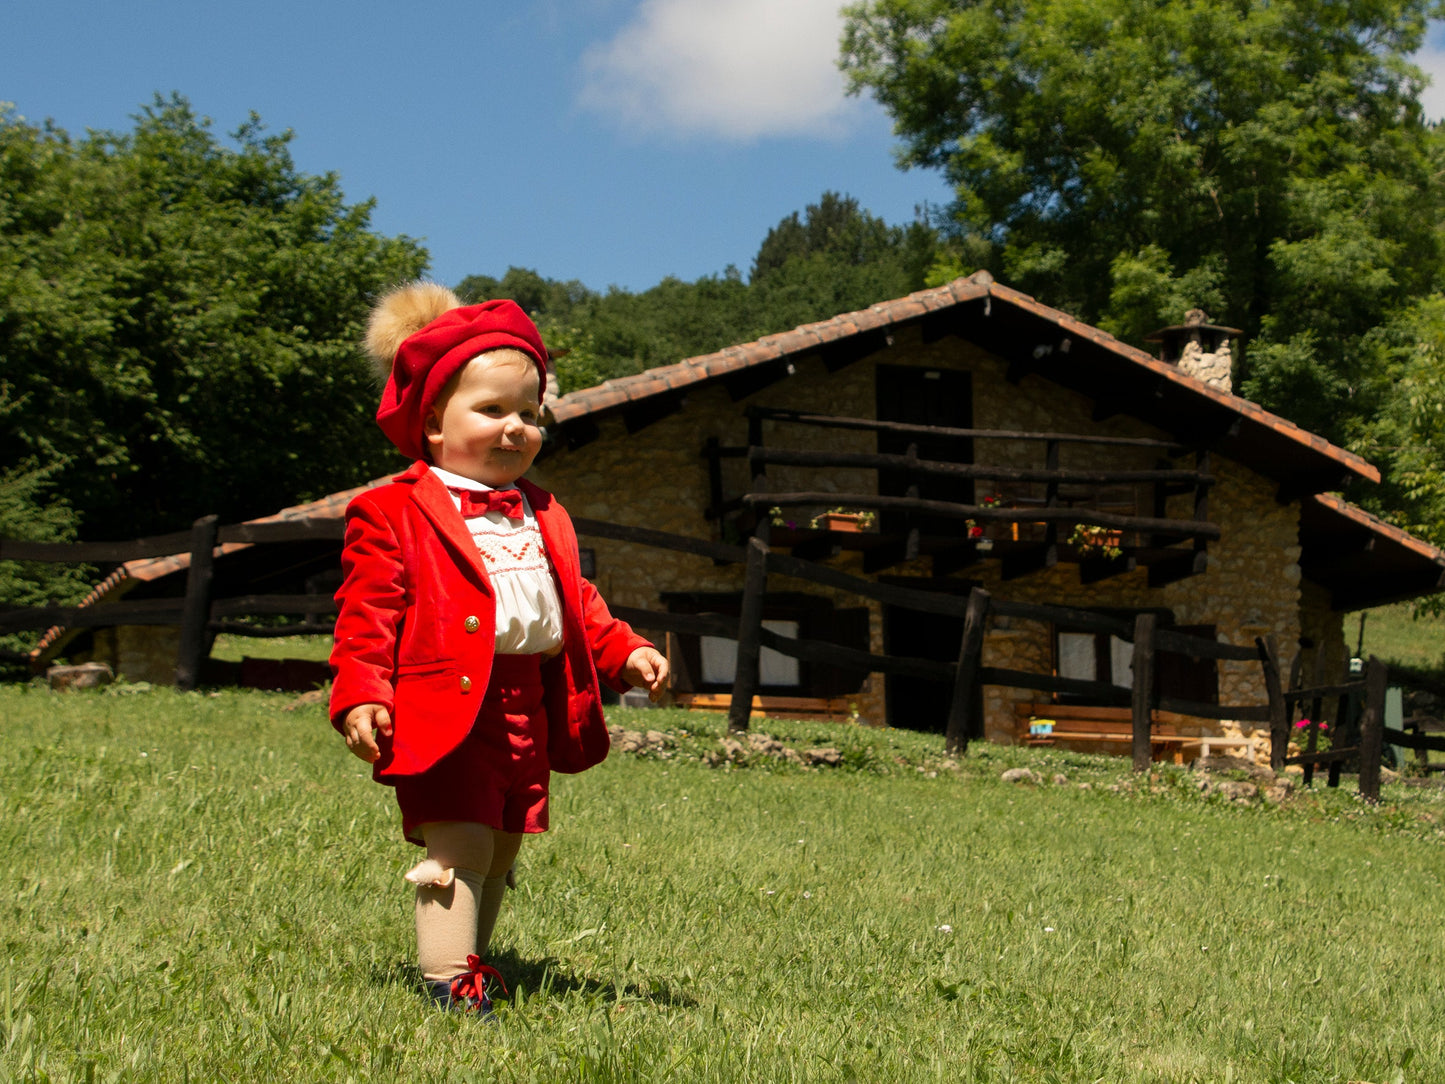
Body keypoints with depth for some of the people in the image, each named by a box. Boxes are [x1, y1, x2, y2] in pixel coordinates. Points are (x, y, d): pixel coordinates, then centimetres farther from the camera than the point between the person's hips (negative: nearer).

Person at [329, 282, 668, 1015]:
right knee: (458, 844, -13)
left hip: (528, 709, 7)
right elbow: (367, 615, -7)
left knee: (501, 850, 14)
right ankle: (449, 981, -9)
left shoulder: (542, 517, 19)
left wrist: (625, 652, 9)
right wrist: (360, 695, -18)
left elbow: (576, 603, 23)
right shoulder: (393, 514, -2)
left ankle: (467, 960, 28)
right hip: (446, 708, -7)